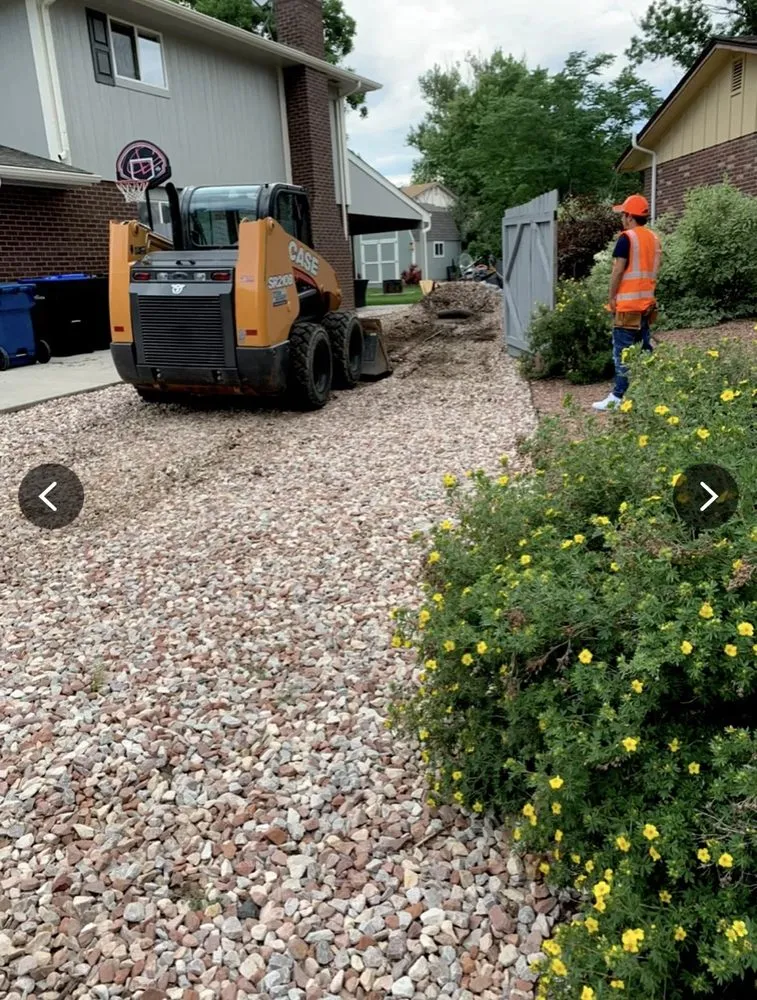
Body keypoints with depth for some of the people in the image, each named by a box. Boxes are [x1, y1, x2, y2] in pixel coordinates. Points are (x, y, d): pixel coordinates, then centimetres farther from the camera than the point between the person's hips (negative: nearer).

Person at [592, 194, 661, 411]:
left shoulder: (627, 238, -11)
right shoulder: (654, 238, 13)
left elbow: (618, 271, -14)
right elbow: (654, 269, 16)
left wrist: (612, 297, -7)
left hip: (628, 303, -8)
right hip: (647, 302, 8)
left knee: (622, 350, -5)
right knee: (644, 348, 11)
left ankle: (618, 397, -4)